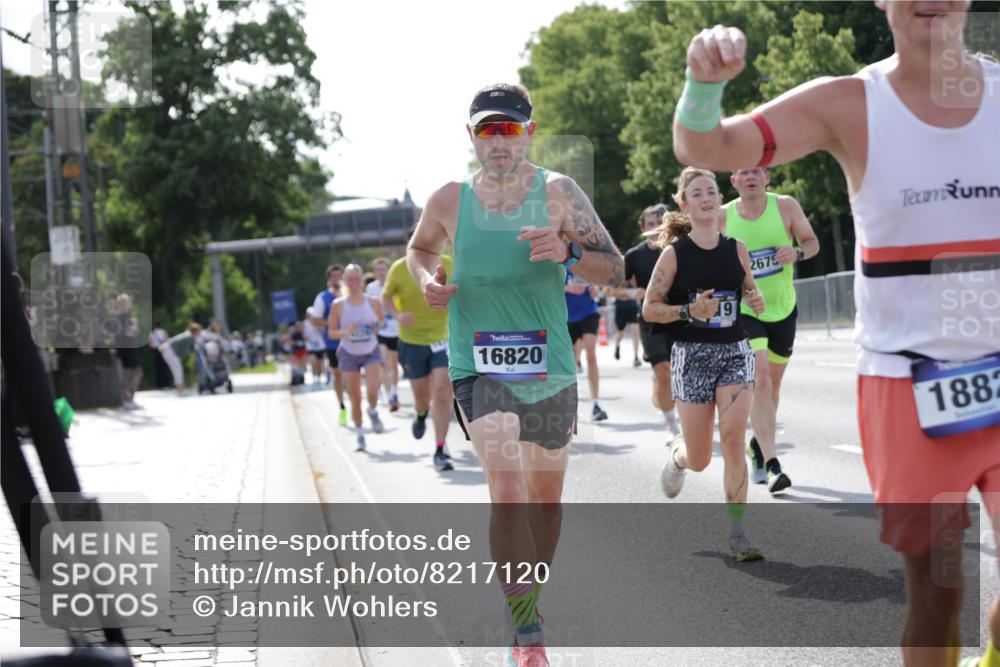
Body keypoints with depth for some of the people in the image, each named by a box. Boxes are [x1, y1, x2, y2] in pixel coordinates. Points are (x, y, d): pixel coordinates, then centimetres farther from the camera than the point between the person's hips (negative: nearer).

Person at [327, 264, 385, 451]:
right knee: (355, 397, 3)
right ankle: (360, 434, 18)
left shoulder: (373, 303, -4)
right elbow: (331, 332, -2)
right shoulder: (338, 305, -7)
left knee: (372, 391, -18)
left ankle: (373, 412, 17)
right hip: (349, 354, 0)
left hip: (371, 352, 0)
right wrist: (345, 332, -21)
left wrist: (379, 325, -9)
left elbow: (381, 320, 13)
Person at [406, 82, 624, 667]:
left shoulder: (558, 193, -5)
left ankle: (530, 594, 42)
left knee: (545, 496, 16)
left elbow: (616, 272, -7)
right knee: (507, 492, -20)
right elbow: (420, 247, 21)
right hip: (479, 369, -1)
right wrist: (428, 280, -1)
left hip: (550, 368, 2)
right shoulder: (450, 200, -1)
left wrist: (567, 252, -26)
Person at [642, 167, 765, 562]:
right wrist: (690, 311, -19)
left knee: (733, 440, -15)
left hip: (735, 352, 2)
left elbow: (750, 291, 20)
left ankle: (737, 535, -8)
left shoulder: (736, 249, 4)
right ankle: (676, 454, 42)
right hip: (692, 355, -2)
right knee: (699, 460, 3)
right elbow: (649, 309, -4)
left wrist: (757, 301, -4)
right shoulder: (674, 253, -5)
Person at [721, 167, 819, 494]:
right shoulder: (723, 216, -6)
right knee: (760, 381, -19)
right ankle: (771, 464, -22)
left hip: (782, 309, 3)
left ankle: (758, 445, 40)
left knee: (772, 384, 16)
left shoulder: (786, 206, -6)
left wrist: (797, 252, -19)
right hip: (744, 311, -3)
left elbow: (812, 242, 2)